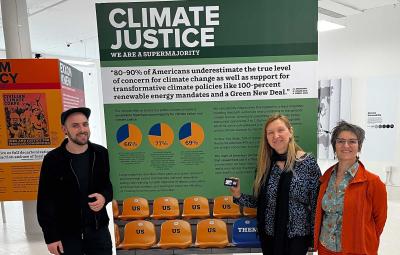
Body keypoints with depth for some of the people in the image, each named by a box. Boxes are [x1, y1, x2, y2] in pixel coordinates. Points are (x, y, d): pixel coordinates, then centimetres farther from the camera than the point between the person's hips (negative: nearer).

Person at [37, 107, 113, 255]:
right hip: (66, 233, -1)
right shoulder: (52, 160, -11)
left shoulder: (101, 154, -6)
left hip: (99, 229, 2)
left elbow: (111, 183, 5)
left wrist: (105, 197, -16)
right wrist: (51, 237, -6)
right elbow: (45, 202, -6)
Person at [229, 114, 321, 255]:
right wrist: (239, 196, -13)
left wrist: (316, 235, -5)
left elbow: (316, 203, -7)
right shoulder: (265, 164, -2)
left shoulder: (308, 162, -11)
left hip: (297, 235, -3)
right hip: (268, 234, 3)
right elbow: (259, 201, 2)